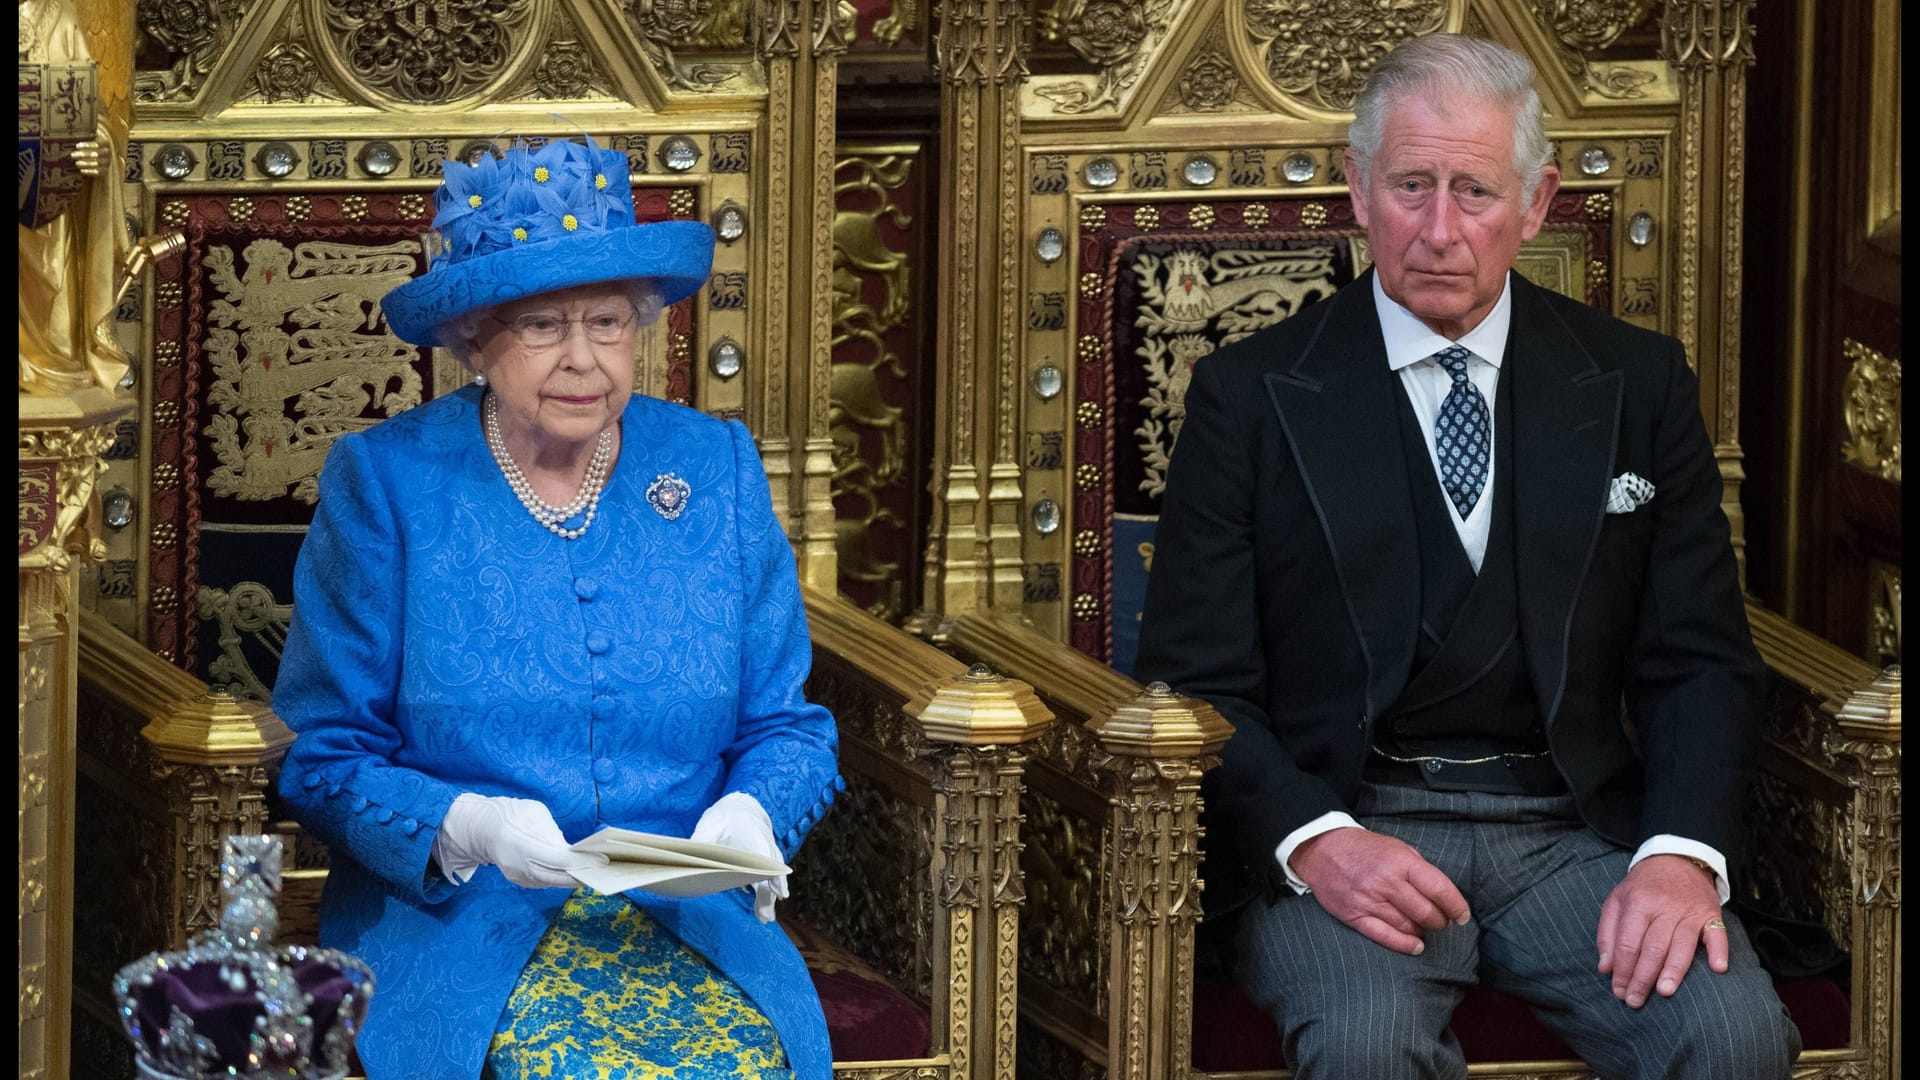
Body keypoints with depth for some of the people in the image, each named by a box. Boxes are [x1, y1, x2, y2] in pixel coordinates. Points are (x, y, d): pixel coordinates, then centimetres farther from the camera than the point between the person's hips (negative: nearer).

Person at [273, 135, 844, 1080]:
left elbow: (785, 727, 12)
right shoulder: (382, 483, 1)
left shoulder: (718, 470, 9)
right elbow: (324, 759, 0)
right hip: (450, 919, -3)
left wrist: (750, 813, -10)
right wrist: (464, 828, -18)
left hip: (689, 923, 3)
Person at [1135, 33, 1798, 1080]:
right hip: (1335, 829, -2)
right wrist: (1314, 840, -18)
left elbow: (1698, 659, 9)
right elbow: (1193, 678, 2)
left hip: (1573, 834, 2)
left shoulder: (1638, 385, 12)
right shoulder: (1250, 394, 6)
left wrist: (1682, 854, -11)